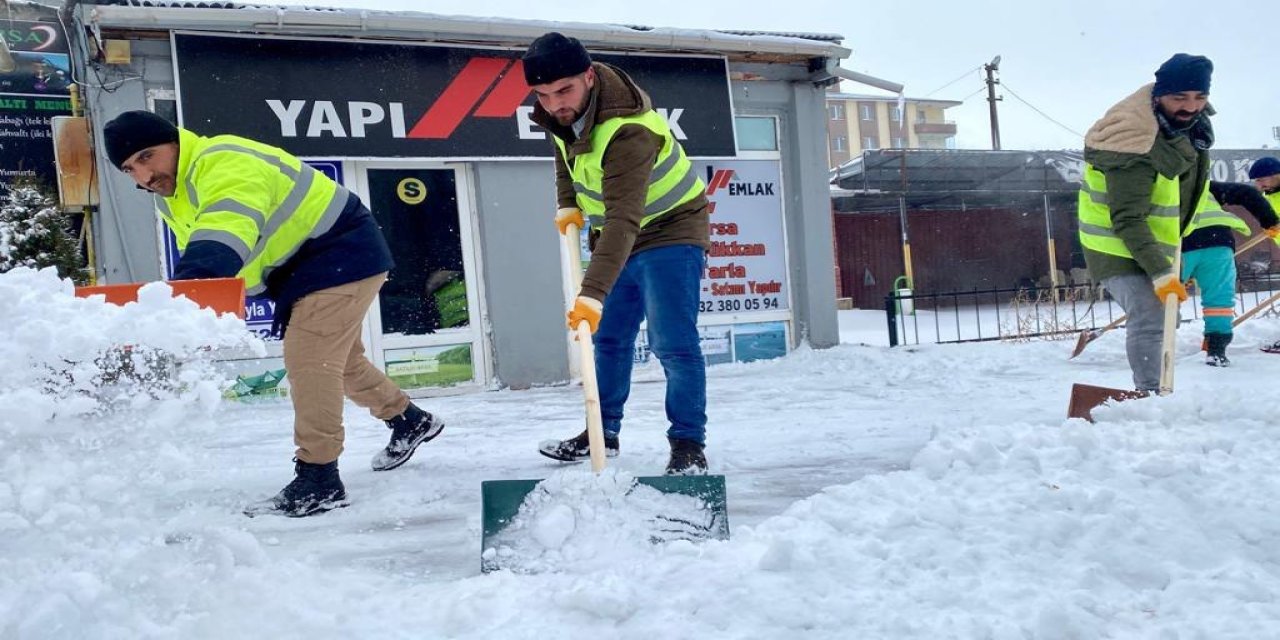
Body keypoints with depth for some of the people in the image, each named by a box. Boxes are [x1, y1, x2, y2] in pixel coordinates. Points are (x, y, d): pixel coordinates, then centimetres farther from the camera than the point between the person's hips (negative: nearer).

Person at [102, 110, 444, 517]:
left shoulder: (226, 166, -30)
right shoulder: (170, 194, 5)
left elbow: (220, 243, -48)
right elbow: (199, 257, 13)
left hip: (343, 256, -11)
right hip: (307, 267, 11)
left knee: (309, 361, -18)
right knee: (339, 361, 20)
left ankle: (318, 481, -11)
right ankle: (410, 421, 39)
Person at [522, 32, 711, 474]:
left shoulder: (628, 131, -35)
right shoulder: (561, 110, -9)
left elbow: (624, 218, -44)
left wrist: (593, 292, -51)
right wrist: (567, 203, 2)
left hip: (669, 232, -8)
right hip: (617, 238, 8)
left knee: (673, 345, -14)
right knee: (609, 339, 14)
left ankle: (688, 446, -5)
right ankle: (604, 432, 26)